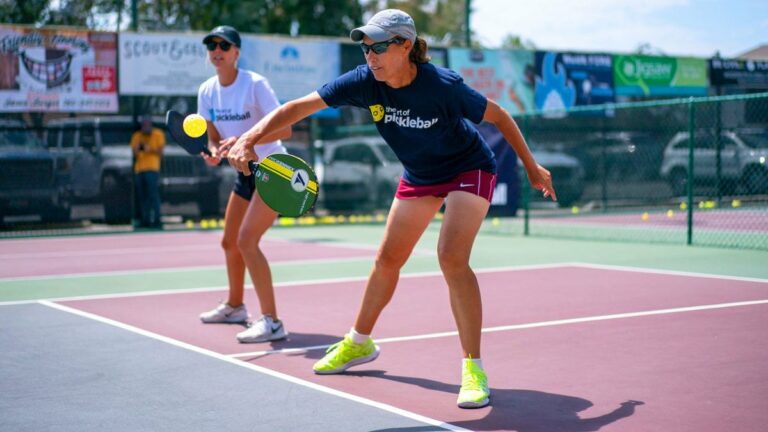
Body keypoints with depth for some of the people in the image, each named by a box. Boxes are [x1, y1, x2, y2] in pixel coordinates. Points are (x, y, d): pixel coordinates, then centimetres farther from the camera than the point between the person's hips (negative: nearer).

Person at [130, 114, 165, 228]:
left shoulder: (158, 134, 8)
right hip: (139, 169, 4)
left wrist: (150, 149, -12)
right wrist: (137, 149, -8)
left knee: (153, 195, -13)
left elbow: (160, 151, 3)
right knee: (141, 197, 2)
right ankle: (144, 220, 7)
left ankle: (156, 221, -14)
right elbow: (134, 153, 13)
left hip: (152, 169, -4)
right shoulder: (136, 136, 16)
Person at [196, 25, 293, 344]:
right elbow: (214, 137, 8)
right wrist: (214, 152, -15)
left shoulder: (255, 84, -19)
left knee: (247, 241, -20)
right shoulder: (207, 91, 1)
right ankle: (235, 307, 40)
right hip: (245, 172, 8)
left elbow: (284, 129, -24)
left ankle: (271, 322, -19)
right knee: (229, 242, 18)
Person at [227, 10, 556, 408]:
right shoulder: (364, 81, -22)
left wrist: (531, 168, -7)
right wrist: (248, 140, -37)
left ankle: (473, 368, -15)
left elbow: (498, 115, -15)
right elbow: (297, 108, -24)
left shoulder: (443, 86, -31)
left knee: (451, 257, -24)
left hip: (469, 169, -5)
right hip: (420, 176, 6)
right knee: (388, 259, 14)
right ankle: (359, 343, 36)